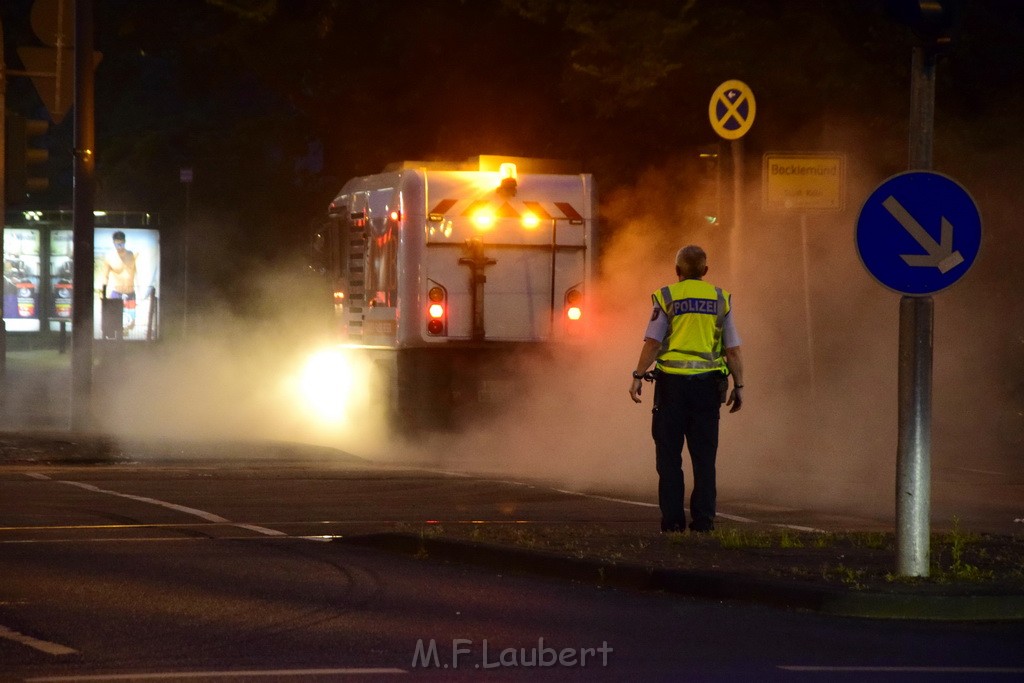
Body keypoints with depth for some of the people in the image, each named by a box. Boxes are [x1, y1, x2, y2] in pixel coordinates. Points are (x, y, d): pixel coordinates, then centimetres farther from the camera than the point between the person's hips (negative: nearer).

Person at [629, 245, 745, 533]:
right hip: (708, 384, 2)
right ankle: (703, 520, 1)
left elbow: (652, 342, -7)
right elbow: (733, 349, 6)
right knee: (704, 457, 6)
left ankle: (672, 520, 0)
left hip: (672, 382, -2)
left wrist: (638, 376, -2)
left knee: (669, 456, 4)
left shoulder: (667, 297, 0)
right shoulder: (720, 299, 7)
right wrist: (738, 386, 12)